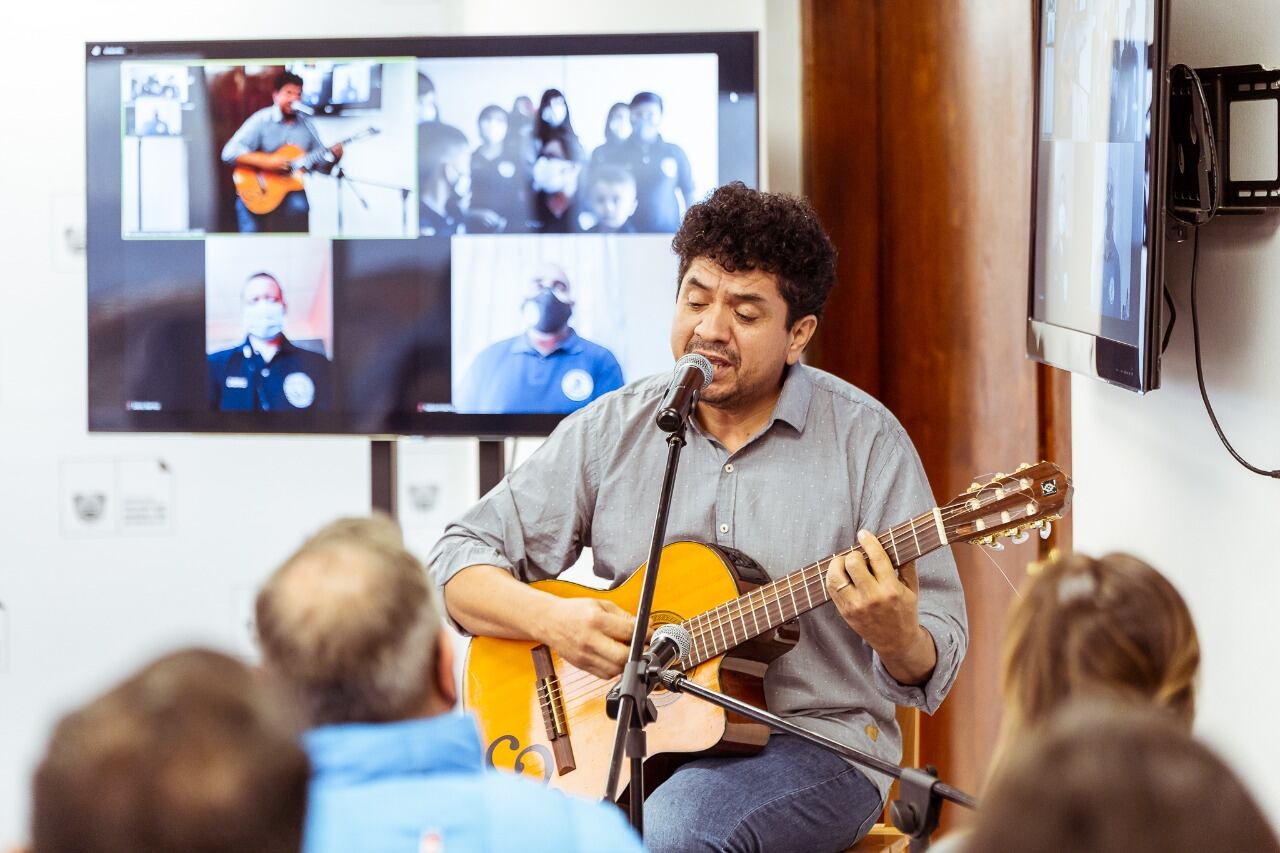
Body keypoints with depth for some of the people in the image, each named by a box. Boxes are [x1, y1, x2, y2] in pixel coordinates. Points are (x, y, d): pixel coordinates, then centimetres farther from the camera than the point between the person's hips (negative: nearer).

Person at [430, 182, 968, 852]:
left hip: (812, 743, -2)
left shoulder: (865, 439, -2)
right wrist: (550, 620, -13)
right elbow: (461, 559, 6)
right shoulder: (613, 430, 6)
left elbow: (932, 665, -3)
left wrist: (899, 640, -28)